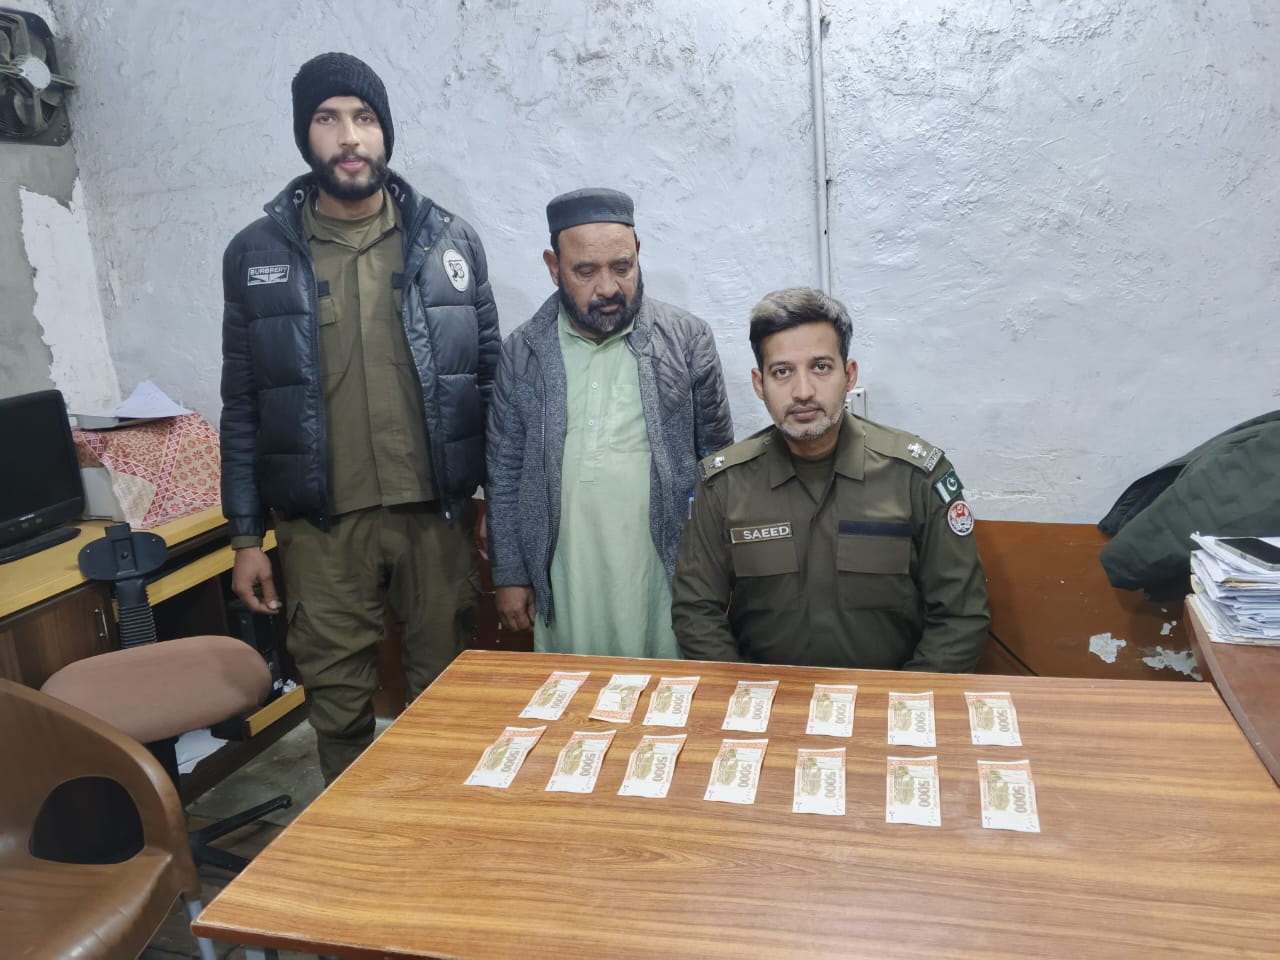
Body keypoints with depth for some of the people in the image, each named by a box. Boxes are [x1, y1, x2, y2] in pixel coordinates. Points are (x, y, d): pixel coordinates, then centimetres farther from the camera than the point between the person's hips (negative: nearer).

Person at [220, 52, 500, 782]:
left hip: (437, 512, 0)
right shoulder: (256, 255, 2)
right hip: (320, 524, 0)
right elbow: (243, 406, 5)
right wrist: (246, 537, 4)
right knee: (338, 705, 10)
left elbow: (491, 377, 5)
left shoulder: (451, 242, 2)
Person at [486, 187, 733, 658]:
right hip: (564, 586, 1)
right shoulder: (522, 352, 2)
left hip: (666, 577, -1)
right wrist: (509, 576, 5)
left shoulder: (688, 338, -2)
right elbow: (504, 474, 6)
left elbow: (718, 463, 4)